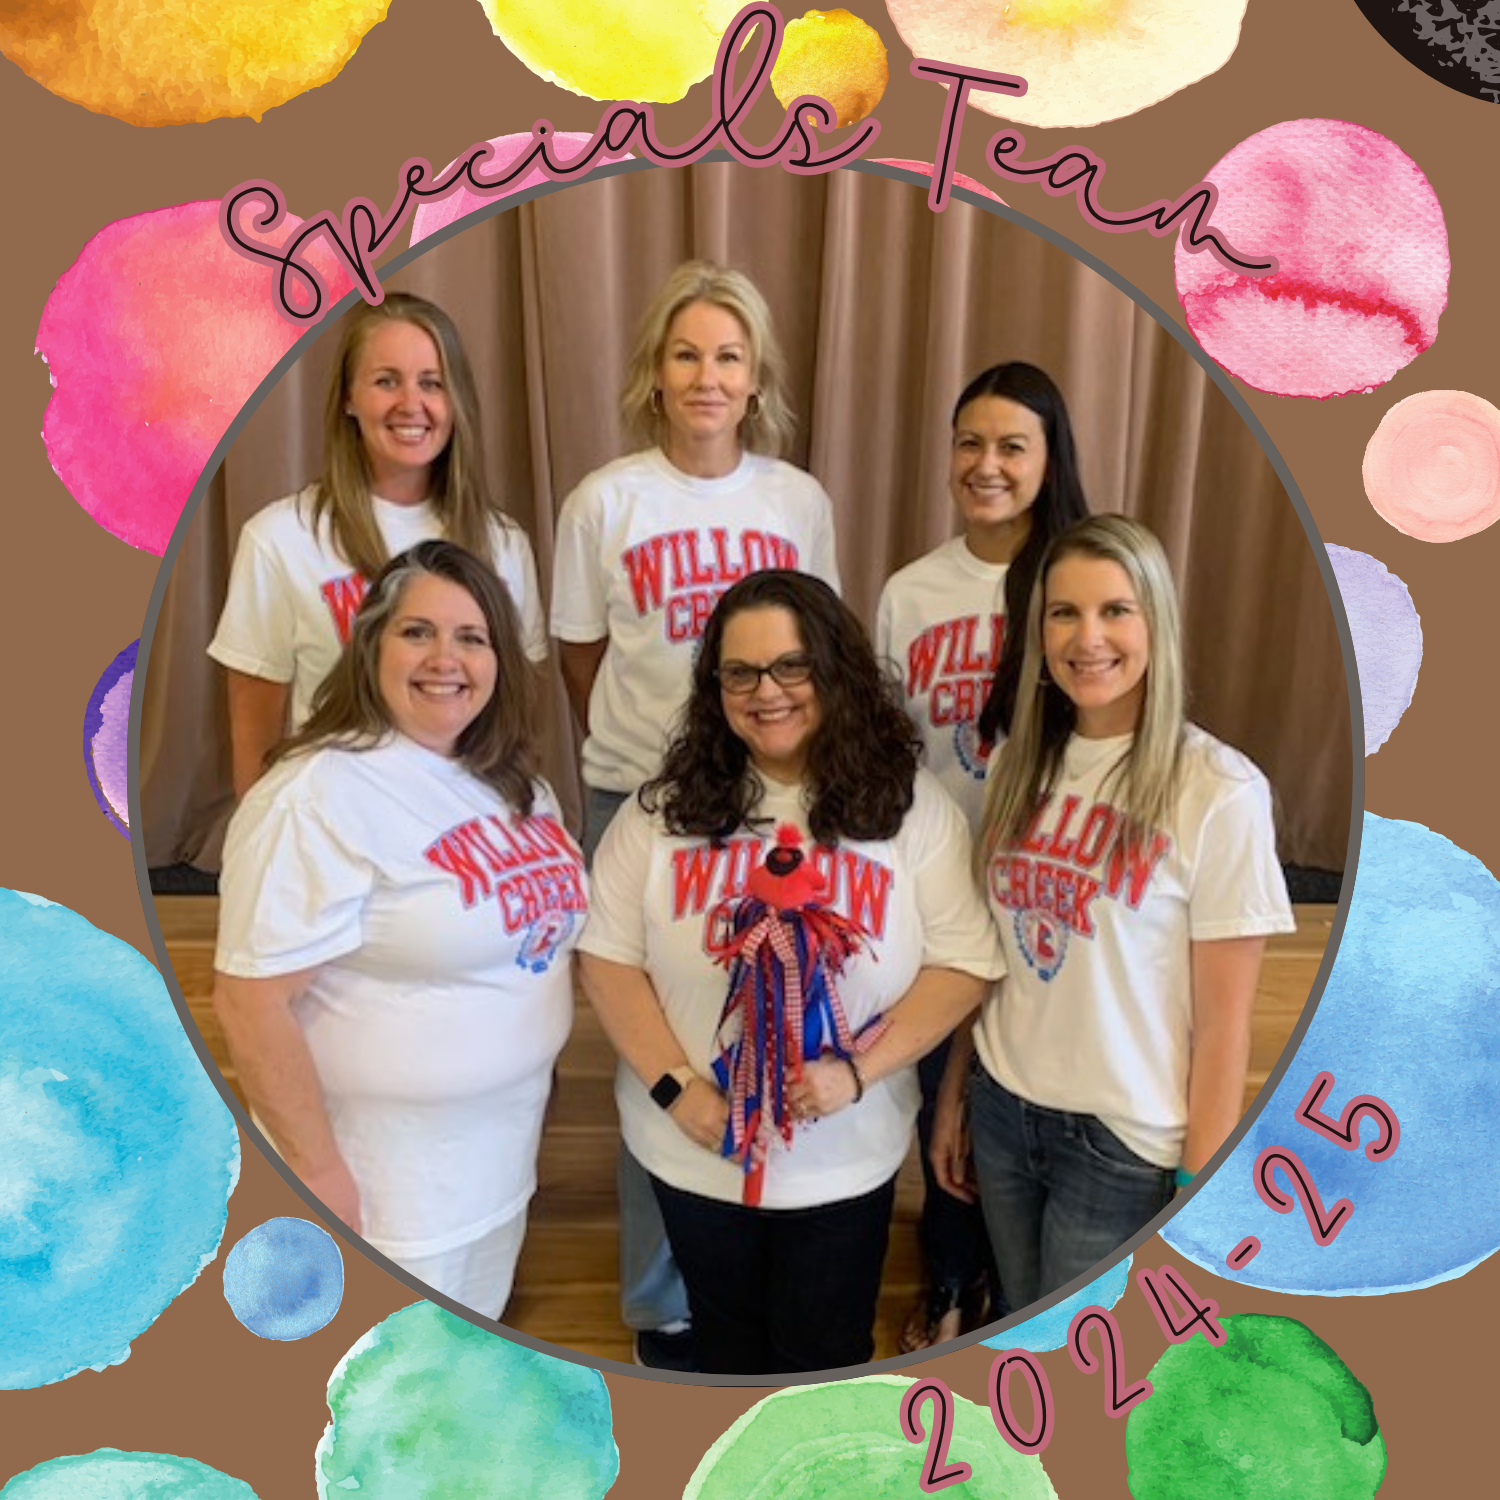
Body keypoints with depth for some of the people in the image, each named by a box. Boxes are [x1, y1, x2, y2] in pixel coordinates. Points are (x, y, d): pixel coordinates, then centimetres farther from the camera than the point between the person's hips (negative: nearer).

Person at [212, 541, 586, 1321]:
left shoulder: (512, 780, 2)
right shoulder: (319, 795, -23)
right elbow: (251, 1000, -24)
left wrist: (537, 1055, 12)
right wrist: (315, 1170, -20)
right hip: (385, 1176, -7)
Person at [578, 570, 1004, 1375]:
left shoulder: (911, 804, -10)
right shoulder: (668, 806, -8)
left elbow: (965, 962, -11)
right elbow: (608, 955, -6)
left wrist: (859, 1071, -21)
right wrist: (676, 1087, -15)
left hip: (845, 1157, -1)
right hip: (693, 1149, 2)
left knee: (824, 1349, 18)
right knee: (725, 1328, 25)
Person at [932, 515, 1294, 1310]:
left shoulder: (1219, 791, -17)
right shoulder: (1019, 761, 0)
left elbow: (1224, 1022, -13)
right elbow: (986, 953, 7)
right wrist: (953, 1093, 11)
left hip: (1123, 1142, -4)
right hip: (1002, 1109, 5)